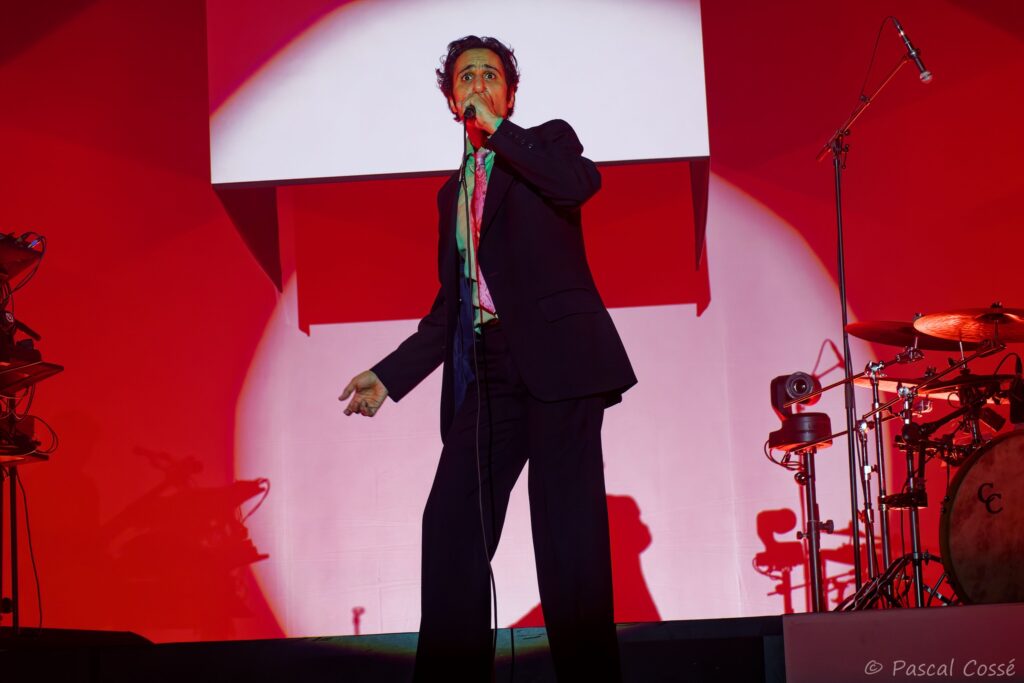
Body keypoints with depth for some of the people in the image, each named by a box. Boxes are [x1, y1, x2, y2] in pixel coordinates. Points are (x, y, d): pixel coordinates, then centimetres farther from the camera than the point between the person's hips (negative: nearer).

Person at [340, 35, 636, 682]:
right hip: (486, 372, 6)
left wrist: (497, 129, -8)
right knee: (452, 524, -2)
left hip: (555, 355, -6)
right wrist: (391, 374, 17)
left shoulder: (548, 140, 10)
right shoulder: (454, 191, 25)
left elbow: (580, 181, -16)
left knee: (567, 527, -9)